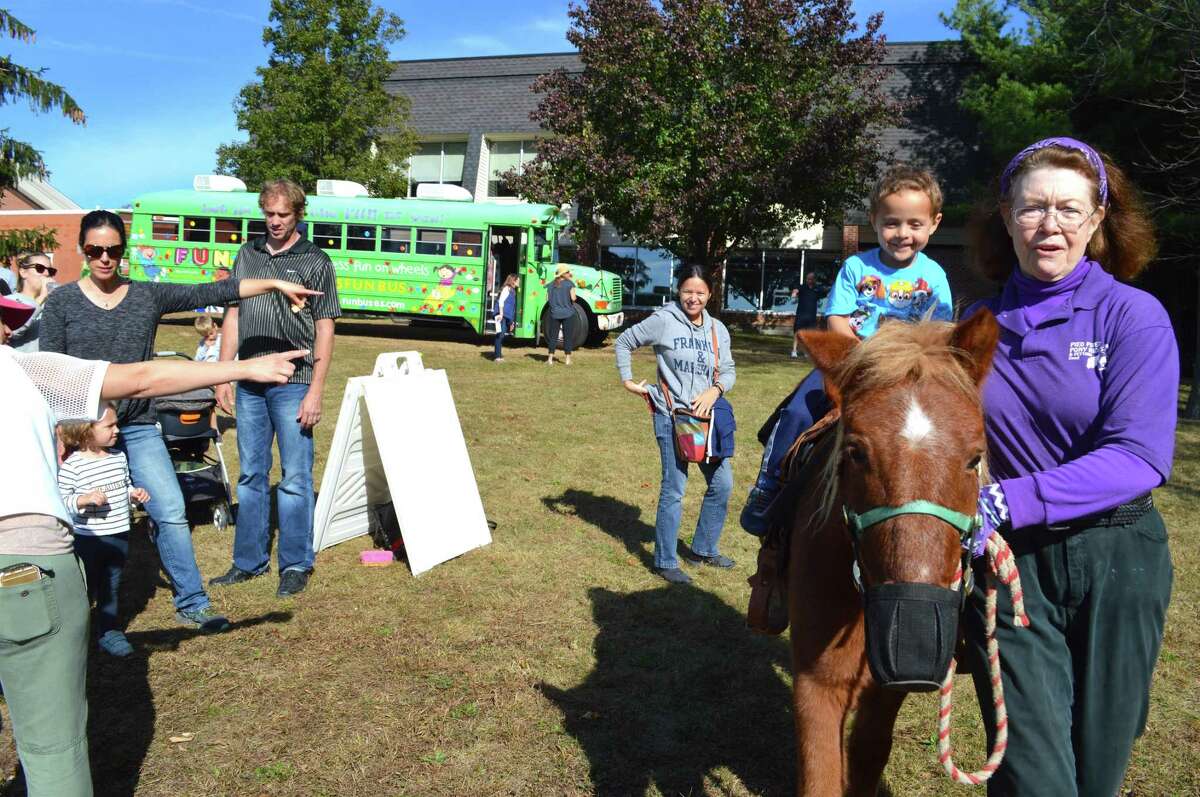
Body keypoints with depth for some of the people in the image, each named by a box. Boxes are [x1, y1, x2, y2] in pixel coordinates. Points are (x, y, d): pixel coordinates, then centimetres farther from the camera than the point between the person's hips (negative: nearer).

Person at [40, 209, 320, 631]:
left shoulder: (149, 296, 5)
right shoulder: (61, 302, 1)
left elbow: (213, 292, -1)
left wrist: (276, 283, -7)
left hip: (138, 429, 2)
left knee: (171, 513, -4)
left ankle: (192, 604, 7)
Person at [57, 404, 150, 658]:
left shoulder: (119, 458, 3)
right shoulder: (72, 465, -16)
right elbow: (61, 501, -16)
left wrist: (134, 493, -2)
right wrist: (84, 499, -30)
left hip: (119, 536, 6)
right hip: (88, 540, -5)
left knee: (110, 588, 17)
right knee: (85, 590, 8)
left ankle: (109, 631, 30)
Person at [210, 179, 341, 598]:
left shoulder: (315, 261, -2)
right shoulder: (247, 255, 11)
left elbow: (324, 329, -5)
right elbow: (233, 317, 15)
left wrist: (315, 391, -11)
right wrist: (223, 375, 8)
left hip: (292, 383, -5)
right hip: (250, 382, 5)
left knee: (295, 479, 0)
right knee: (251, 476, 12)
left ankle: (295, 565, 12)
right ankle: (249, 560, 24)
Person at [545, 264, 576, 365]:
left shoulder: (551, 285, 5)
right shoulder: (569, 284, -8)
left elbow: (547, 299, 4)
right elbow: (573, 298, -15)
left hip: (554, 314, 3)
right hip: (568, 313, -3)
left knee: (553, 336, 8)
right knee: (567, 337, 6)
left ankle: (550, 359, 8)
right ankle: (567, 359, 9)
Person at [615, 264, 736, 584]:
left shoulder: (717, 329, 8)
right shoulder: (663, 321, -6)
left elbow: (728, 371, 8)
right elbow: (624, 342, 3)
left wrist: (714, 390, -12)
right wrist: (628, 381, -2)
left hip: (706, 415, 6)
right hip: (671, 416, -6)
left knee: (722, 483, 10)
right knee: (674, 489, -4)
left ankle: (703, 549, 29)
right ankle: (665, 561, 10)